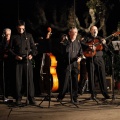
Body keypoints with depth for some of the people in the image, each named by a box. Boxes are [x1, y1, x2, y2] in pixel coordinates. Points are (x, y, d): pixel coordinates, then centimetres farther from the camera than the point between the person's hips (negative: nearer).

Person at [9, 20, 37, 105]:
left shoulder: (29, 36, 12)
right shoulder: (14, 37, 11)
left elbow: (34, 47, 11)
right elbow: (11, 49, 10)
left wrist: (32, 55, -6)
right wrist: (15, 56, -7)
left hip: (28, 60, 0)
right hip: (18, 61, 0)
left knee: (30, 79, -4)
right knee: (18, 80, 1)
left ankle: (31, 98, 2)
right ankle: (19, 99, 8)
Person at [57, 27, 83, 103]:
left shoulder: (77, 42, 13)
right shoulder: (65, 41, -3)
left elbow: (81, 51, 18)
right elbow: (65, 50, -19)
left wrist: (80, 57, -2)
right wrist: (69, 42, -19)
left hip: (75, 64, 4)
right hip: (67, 64, -4)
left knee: (75, 81, 4)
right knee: (65, 81, -3)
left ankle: (74, 97, 13)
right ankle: (60, 97, 10)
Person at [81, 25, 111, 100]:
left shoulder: (100, 39, 17)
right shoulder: (87, 38, 9)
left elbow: (106, 50, 10)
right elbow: (81, 43, -11)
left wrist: (104, 44, -9)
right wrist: (89, 46, -23)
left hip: (99, 58, 2)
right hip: (90, 59, -2)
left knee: (102, 76, 0)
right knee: (91, 77, 0)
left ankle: (105, 93, 6)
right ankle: (93, 94, 7)